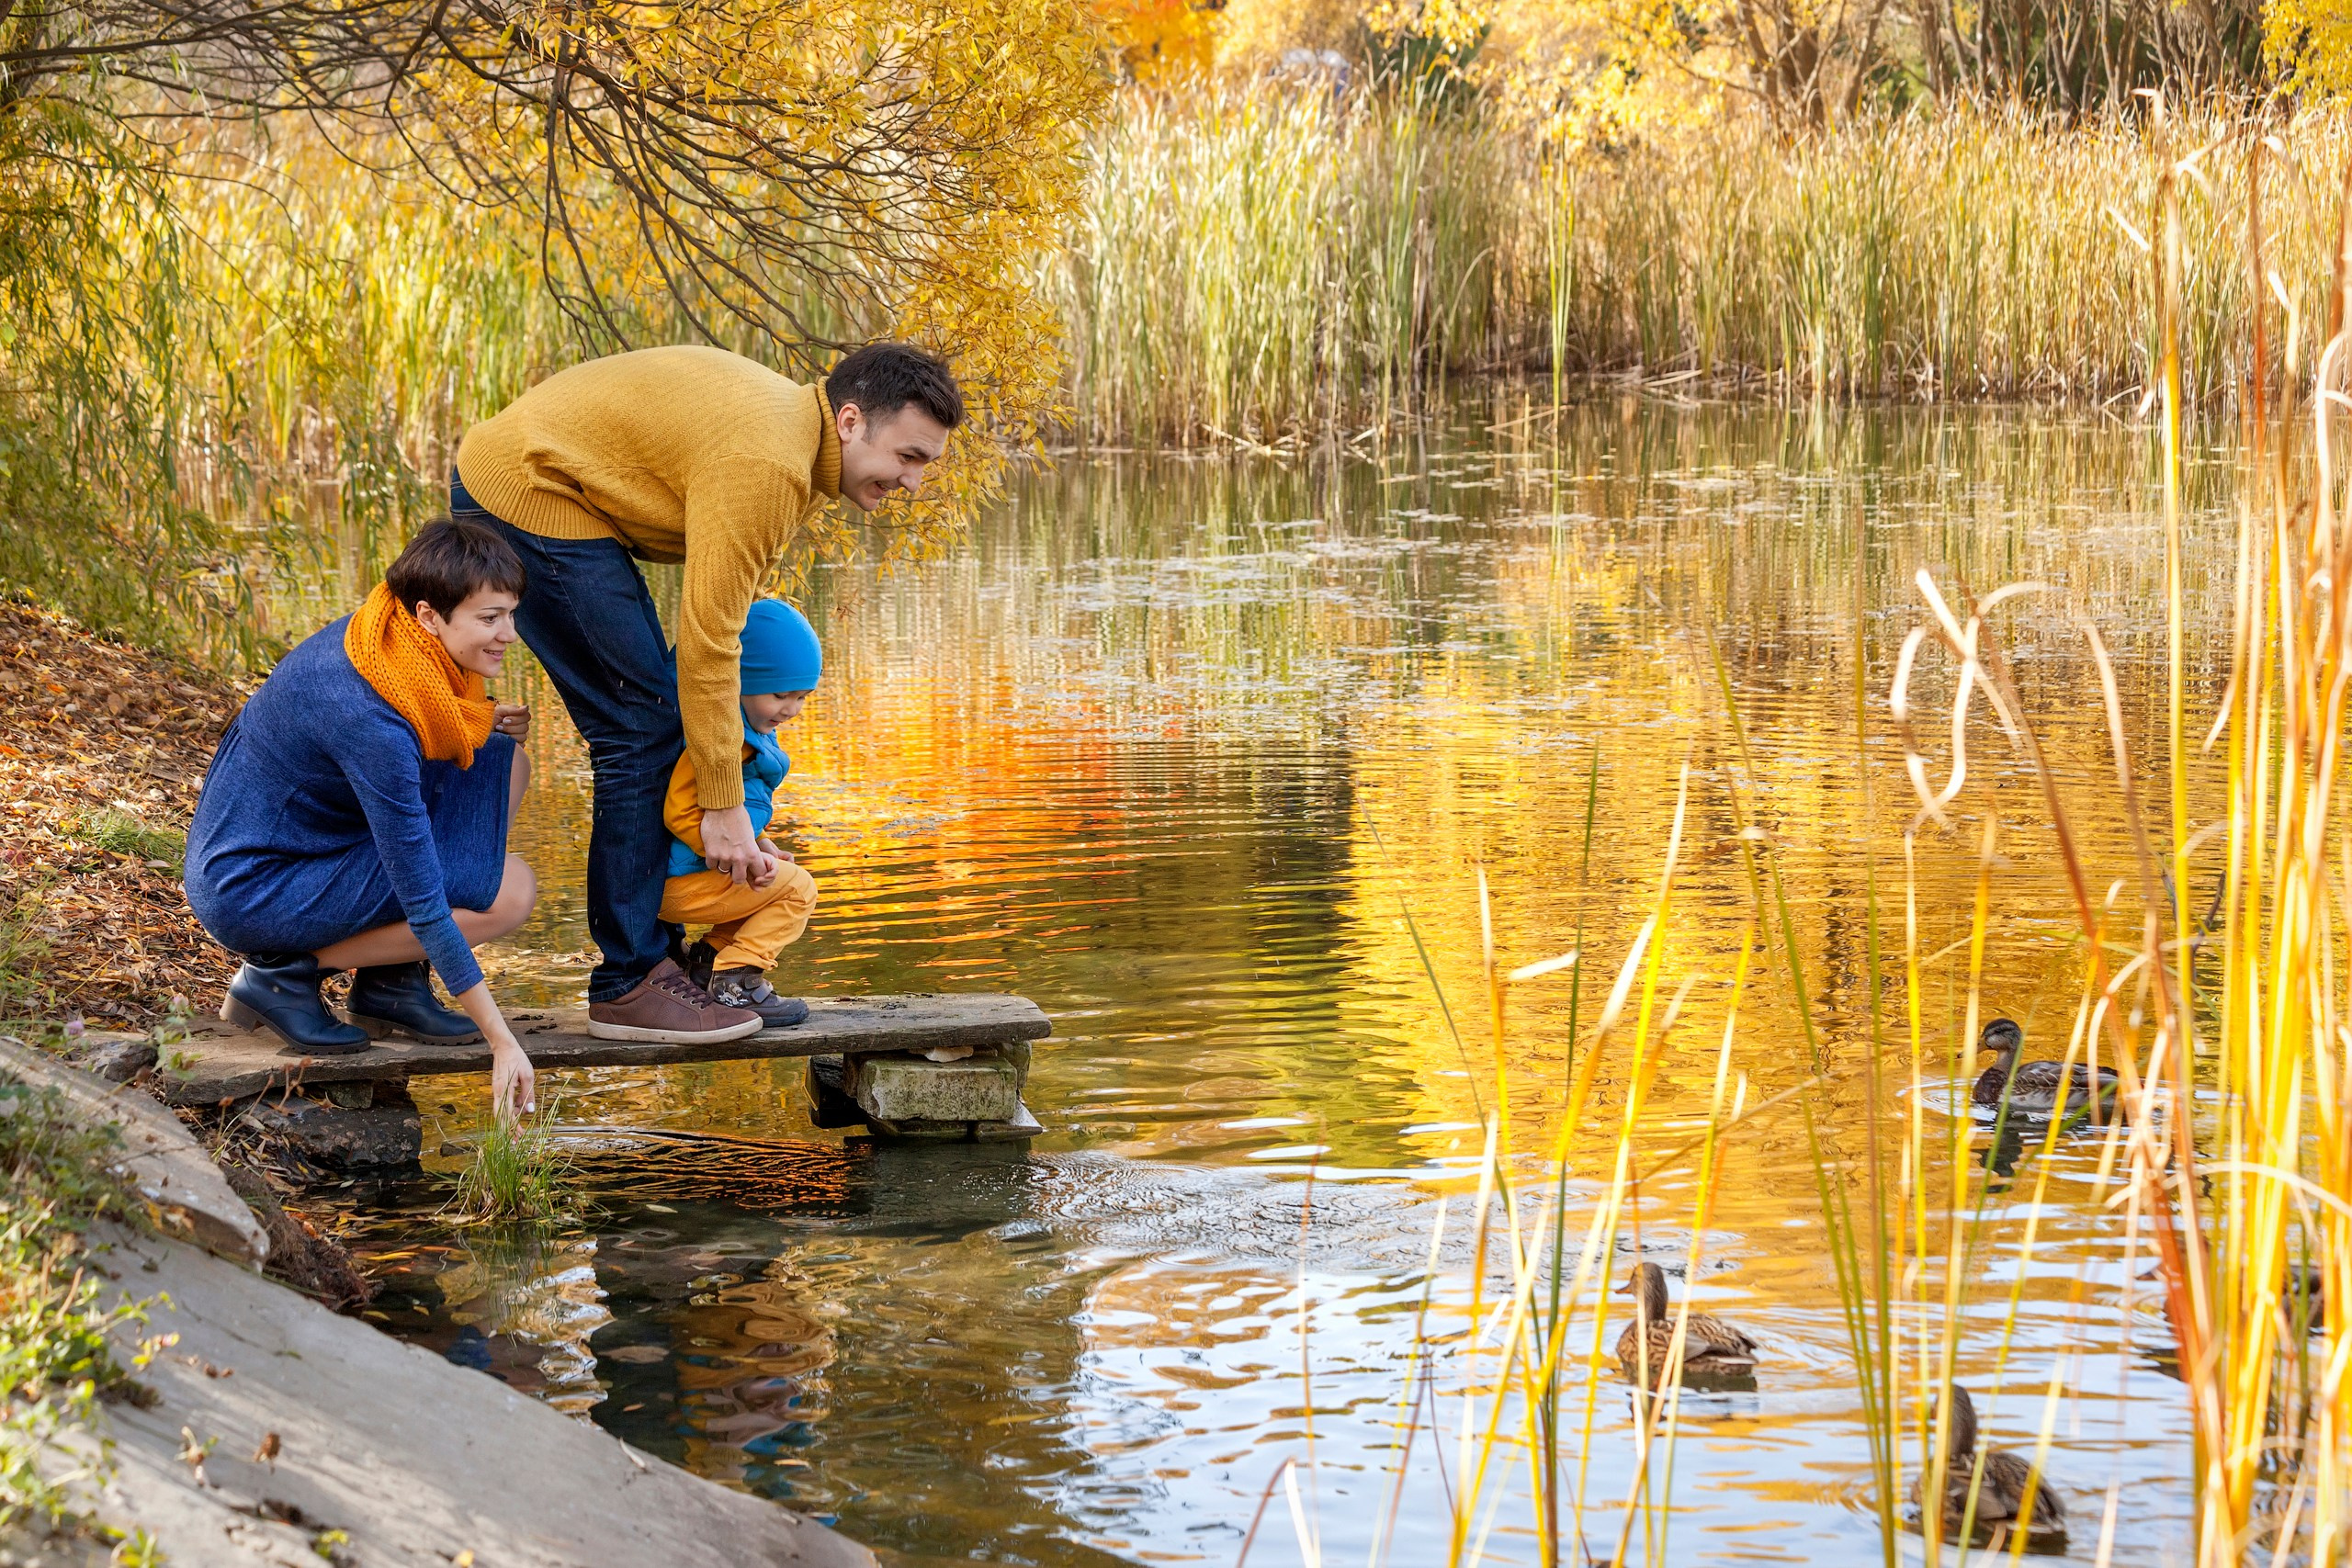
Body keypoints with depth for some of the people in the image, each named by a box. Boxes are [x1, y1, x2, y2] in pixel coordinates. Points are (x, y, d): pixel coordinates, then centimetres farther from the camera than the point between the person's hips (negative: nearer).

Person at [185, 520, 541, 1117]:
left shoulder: (379, 636, -7)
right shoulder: (372, 723, -31)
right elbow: (425, 903, -27)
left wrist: (479, 724, -1)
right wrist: (502, 1041, -24)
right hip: (250, 895, -9)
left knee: (502, 765, 2)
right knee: (508, 892, -18)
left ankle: (391, 981, 5)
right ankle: (285, 973, -6)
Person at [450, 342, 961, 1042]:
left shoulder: (798, 433, 7)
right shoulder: (762, 465, -25)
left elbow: (730, 602, 15)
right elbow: (707, 638, -23)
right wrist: (723, 806, -17)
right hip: (530, 500, -11)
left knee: (644, 725, 14)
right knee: (645, 727, -9)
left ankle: (655, 949, 22)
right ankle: (629, 985, -4)